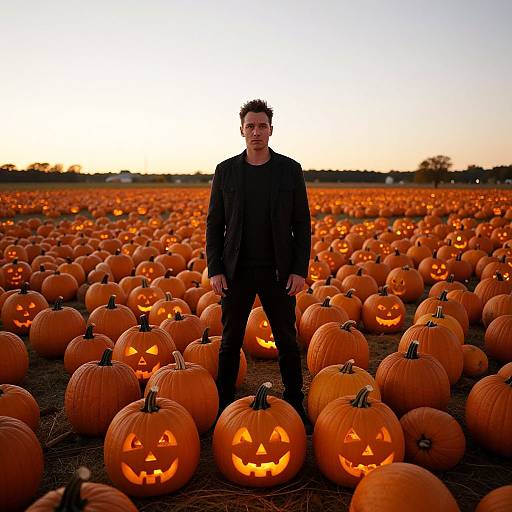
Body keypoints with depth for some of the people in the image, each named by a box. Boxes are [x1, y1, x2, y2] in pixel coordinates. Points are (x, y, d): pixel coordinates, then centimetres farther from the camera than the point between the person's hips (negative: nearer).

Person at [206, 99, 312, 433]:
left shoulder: (290, 170, 2)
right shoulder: (226, 170, 4)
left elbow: (302, 224, 2)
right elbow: (214, 223, 5)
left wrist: (300, 269, -6)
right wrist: (214, 270, -3)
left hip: (278, 271, 0)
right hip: (237, 271, 1)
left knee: (287, 342, 8)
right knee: (230, 342, 9)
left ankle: (296, 406, 22)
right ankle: (224, 406, 22)